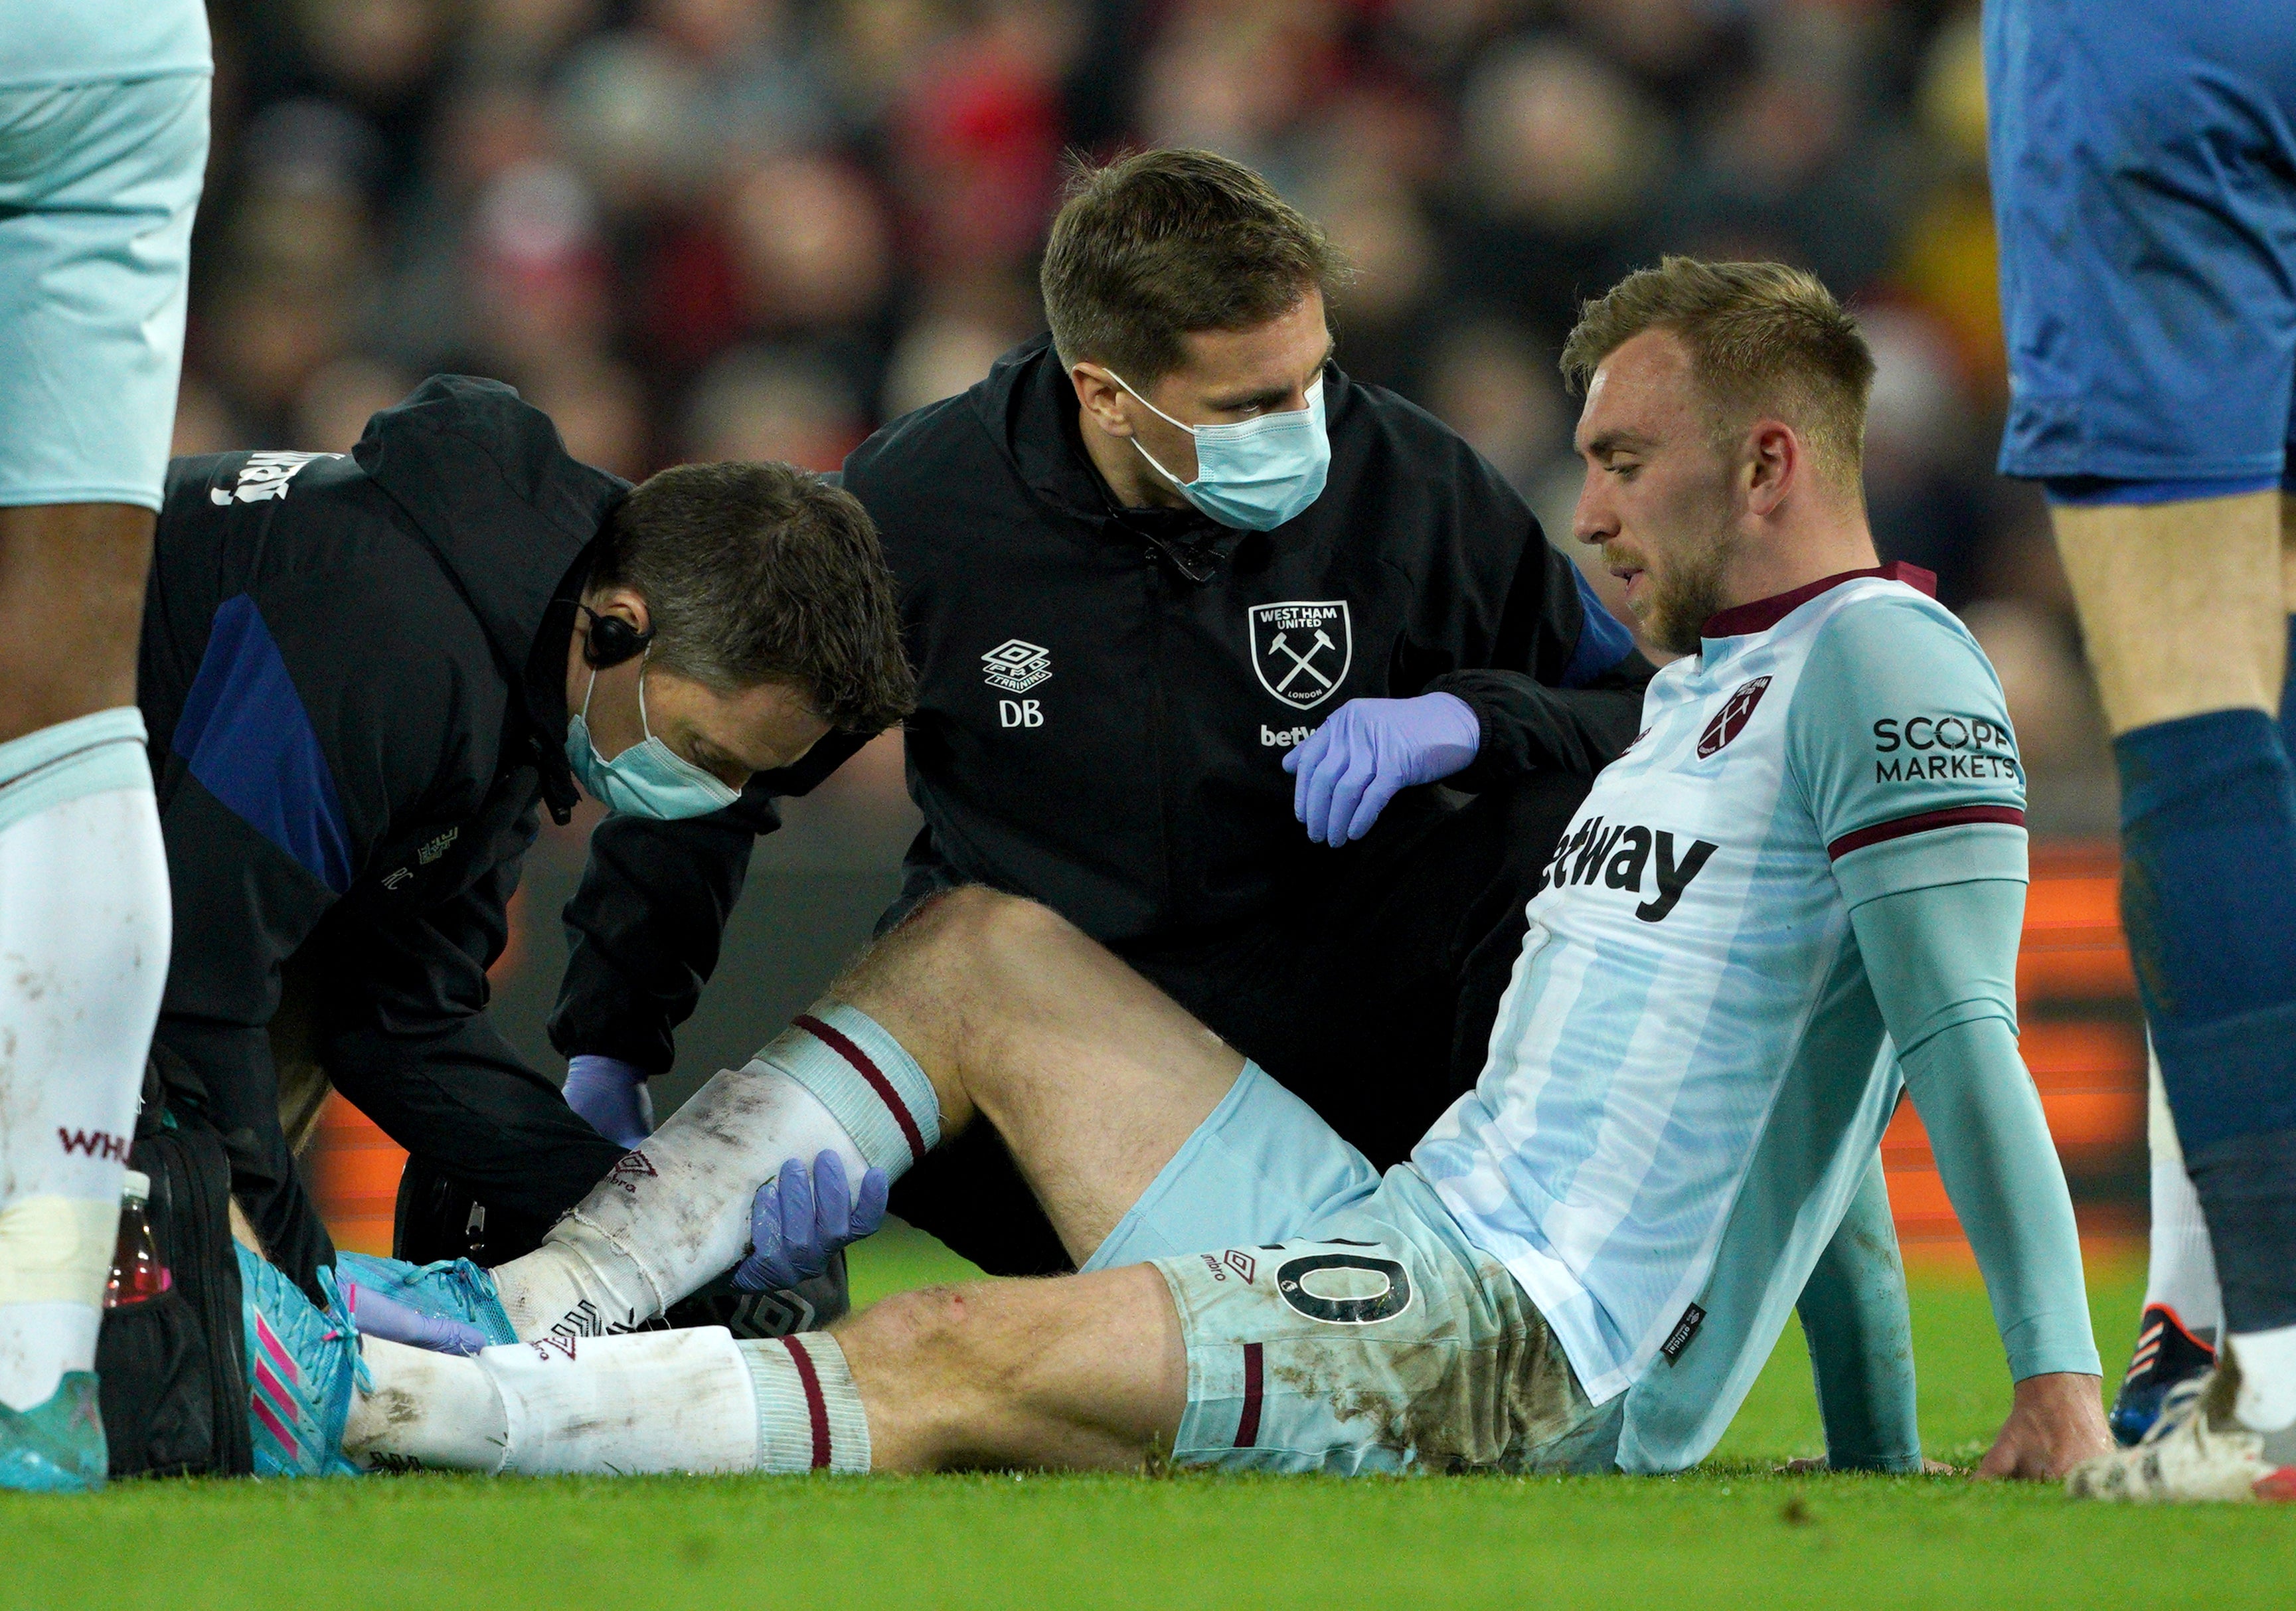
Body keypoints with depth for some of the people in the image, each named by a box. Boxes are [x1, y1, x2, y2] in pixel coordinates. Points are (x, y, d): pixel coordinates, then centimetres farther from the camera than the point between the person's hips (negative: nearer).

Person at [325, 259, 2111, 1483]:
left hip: (1545, 1349, -10)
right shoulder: (1694, 689, 24)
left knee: (955, 1365, -24)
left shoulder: (1881, 658, -7)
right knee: (985, 946, 14)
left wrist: (2059, 1383, -24)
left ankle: (387, 1408, -30)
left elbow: (1960, 1041, -18)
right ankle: (527, 1305, 3)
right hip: (1400, 1236, 10)